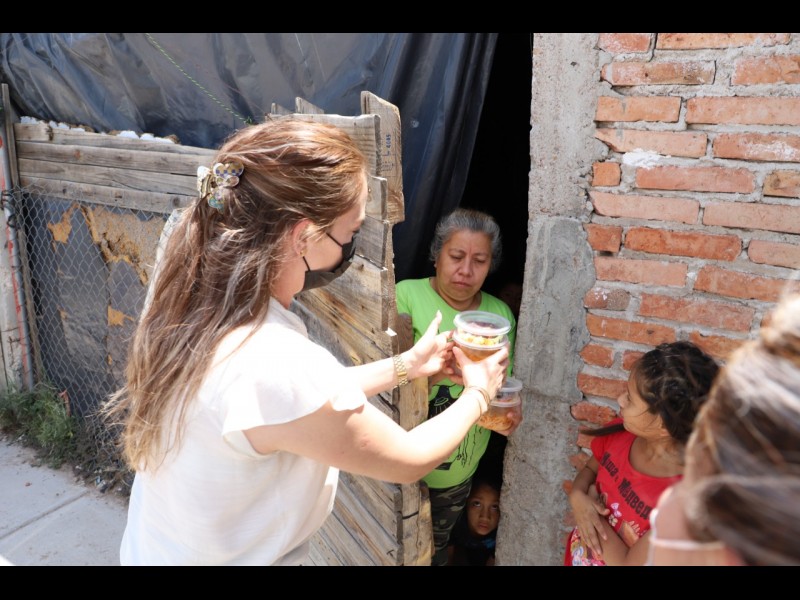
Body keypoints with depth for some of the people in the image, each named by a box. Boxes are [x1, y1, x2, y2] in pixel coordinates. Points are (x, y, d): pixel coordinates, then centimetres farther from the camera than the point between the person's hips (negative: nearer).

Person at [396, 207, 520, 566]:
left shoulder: (501, 314, -2)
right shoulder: (407, 295, -17)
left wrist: (506, 413, -14)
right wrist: (435, 369, -38)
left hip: (460, 469, 4)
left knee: (436, 550, 26)